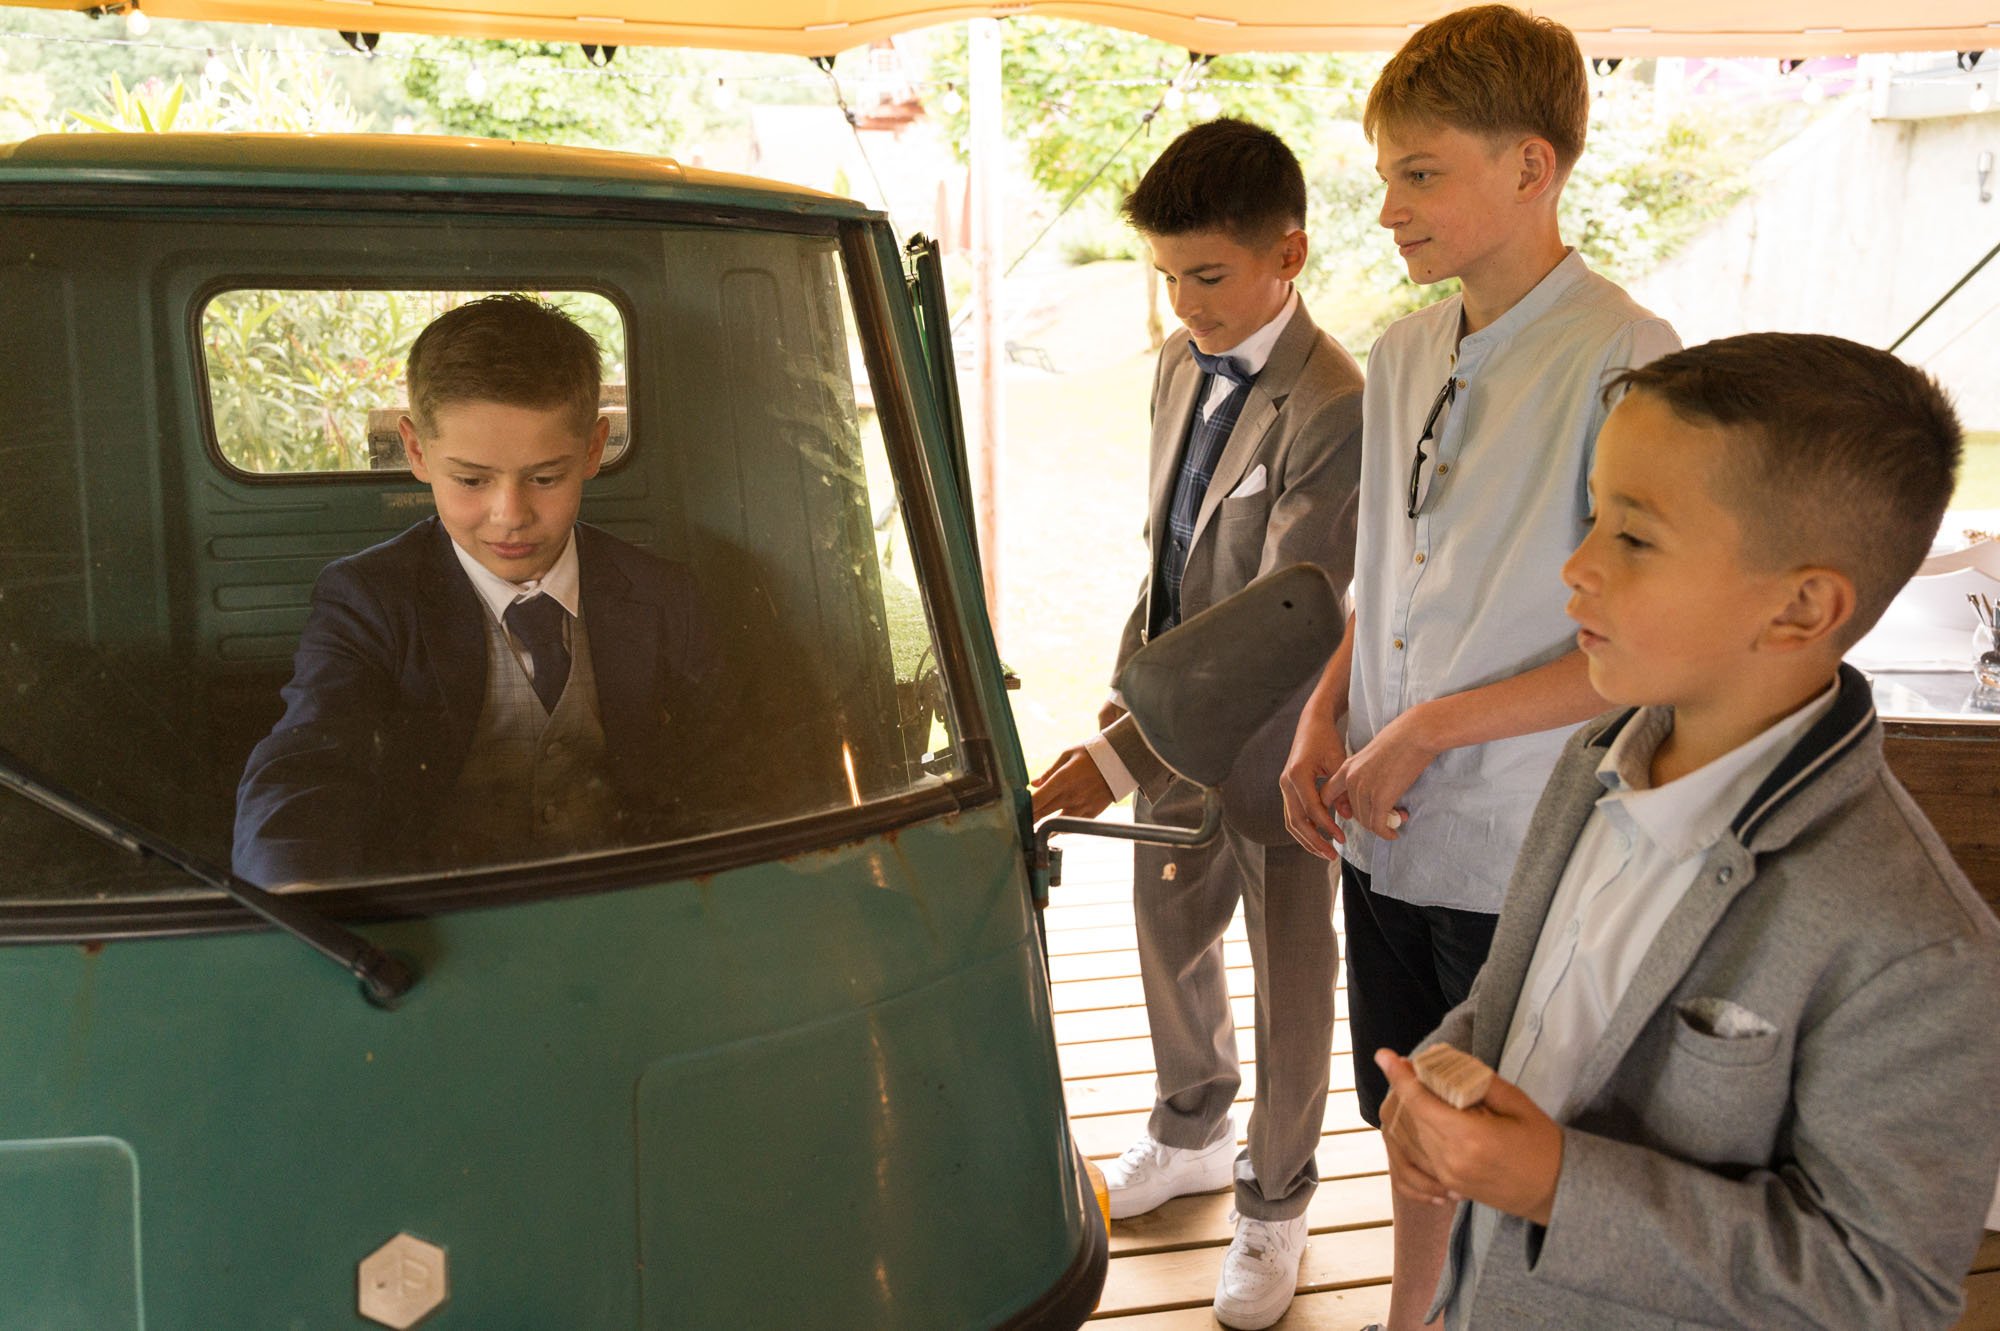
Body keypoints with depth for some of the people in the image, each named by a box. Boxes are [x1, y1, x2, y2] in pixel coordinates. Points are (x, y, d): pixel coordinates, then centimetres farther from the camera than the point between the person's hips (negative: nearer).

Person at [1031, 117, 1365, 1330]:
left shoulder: (1332, 409, -25)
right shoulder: (1183, 362, 1)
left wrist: (1123, 753, -31)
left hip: (1269, 742, -7)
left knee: (1289, 980, 14)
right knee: (1171, 938, 24)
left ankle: (1274, 1199, 37)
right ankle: (1191, 1134, 50)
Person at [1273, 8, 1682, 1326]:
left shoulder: (1624, 361, -16)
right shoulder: (1404, 352, 7)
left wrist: (1431, 730, -17)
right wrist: (1325, 718, 1)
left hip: (1523, 856, -6)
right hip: (1388, 829, 6)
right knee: (1413, 1116, 22)